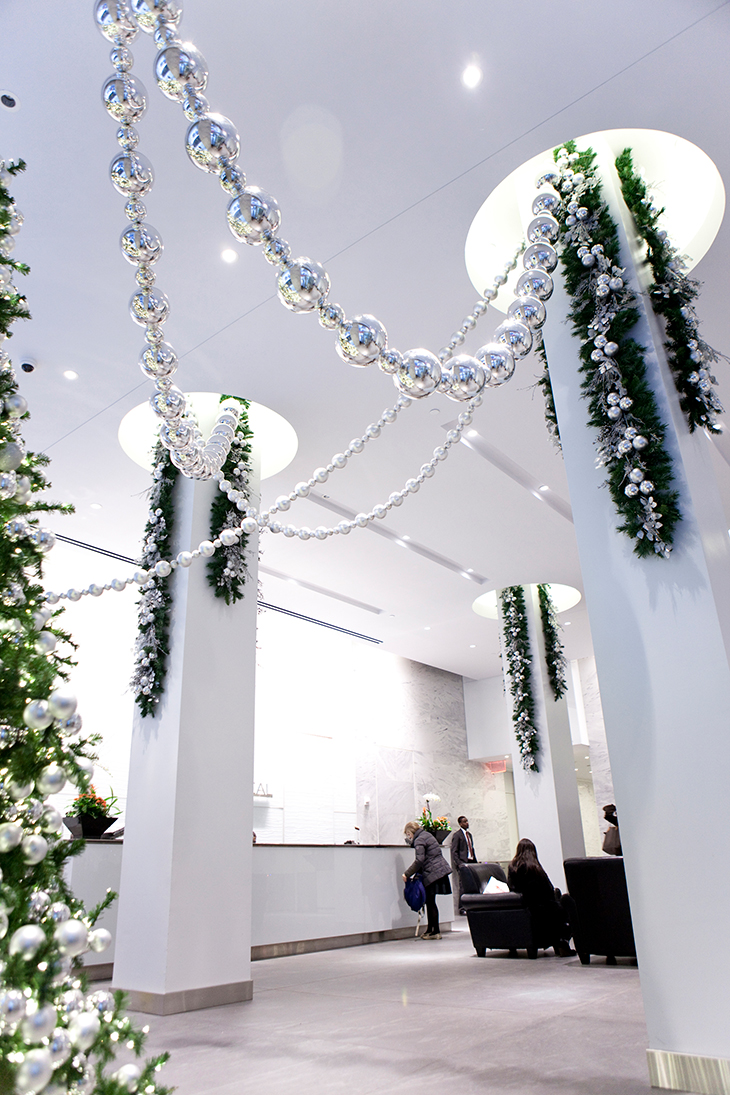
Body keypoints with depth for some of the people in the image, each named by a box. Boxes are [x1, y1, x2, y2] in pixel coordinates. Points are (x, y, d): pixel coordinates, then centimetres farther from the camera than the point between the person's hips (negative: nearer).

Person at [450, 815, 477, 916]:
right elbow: (454, 852, -9)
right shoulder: (457, 835, -5)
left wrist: (475, 862, 14)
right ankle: (461, 908, 0)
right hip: (462, 863, -7)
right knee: (462, 886, -6)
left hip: (470, 862, 7)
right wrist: (459, 864, -18)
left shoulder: (469, 834, 18)